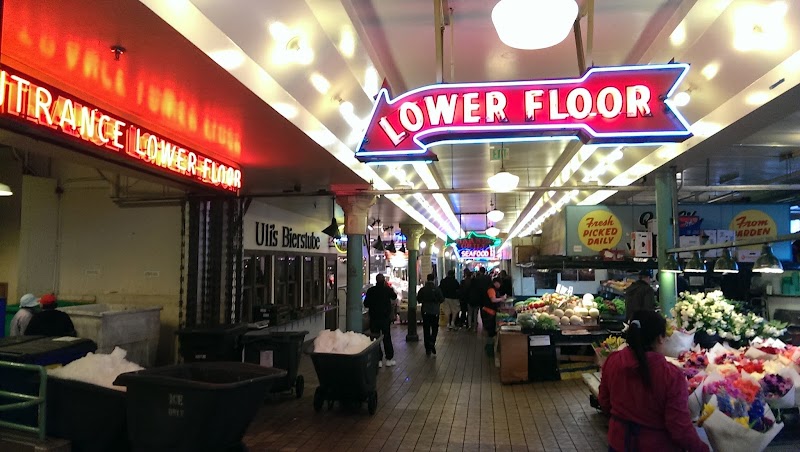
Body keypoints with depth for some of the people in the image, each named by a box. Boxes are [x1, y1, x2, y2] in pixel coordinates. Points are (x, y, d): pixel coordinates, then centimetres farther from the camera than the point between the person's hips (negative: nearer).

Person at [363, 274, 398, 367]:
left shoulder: (370, 290, -8)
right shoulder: (387, 289, -7)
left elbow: (366, 304, -3)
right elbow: (394, 297, 13)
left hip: (374, 318, 0)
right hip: (385, 318, 0)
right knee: (387, 338, 11)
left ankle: (378, 360, 7)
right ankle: (389, 359, 15)